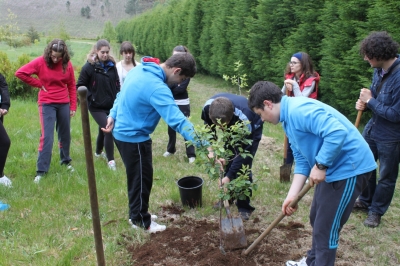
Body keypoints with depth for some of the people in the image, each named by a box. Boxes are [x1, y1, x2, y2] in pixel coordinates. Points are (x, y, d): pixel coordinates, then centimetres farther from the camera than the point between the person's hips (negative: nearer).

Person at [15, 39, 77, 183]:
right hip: (47, 104, -3)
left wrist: (73, 106, 2)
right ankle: (41, 170, 0)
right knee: (47, 137, -7)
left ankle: (66, 160, 35)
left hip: (64, 104, 3)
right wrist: (39, 84, -9)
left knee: (65, 134, 14)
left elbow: (72, 86, 4)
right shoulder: (40, 62, -9)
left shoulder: (67, 64, -1)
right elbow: (20, 73, -9)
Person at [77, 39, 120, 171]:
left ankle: (98, 152, 45)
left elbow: (117, 84, 12)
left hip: (111, 105, 5)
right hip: (96, 107, -5)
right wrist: (89, 98, -14)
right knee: (108, 130, -15)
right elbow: (80, 86, -7)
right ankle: (110, 161, -3)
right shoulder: (89, 67, -11)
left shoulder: (111, 65, 3)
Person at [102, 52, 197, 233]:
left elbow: (122, 94, 13)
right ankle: (141, 221, 24)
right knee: (142, 179, 7)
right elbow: (177, 120, -36)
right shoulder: (157, 88, -29)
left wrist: (113, 115, 21)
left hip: (122, 132, 10)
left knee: (137, 177, 21)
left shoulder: (140, 69, 1)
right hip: (135, 138, -9)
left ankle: (137, 214, 37)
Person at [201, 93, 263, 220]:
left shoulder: (244, 118, -44)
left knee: (243, 166, -12)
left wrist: (229, 176, -33)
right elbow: (208, 129, -8)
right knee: (227, 161, 3)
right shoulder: (208, 106, -32)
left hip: (251, 131, -5)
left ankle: (244, 206, 3)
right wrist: (211, 149, -19)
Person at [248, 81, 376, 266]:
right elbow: (302, 161, 11)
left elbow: (337, 132, -33)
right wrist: (292, 195, 5)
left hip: (350, 167, -11)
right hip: (332, 167, 11)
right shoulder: (288, 119, 10)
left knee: (325, 229, -1)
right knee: (317, 220, 23)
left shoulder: (298, 110, -22)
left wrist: (320, 166, -23)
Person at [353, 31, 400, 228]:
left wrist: (370, 101, -18)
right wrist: (364, 103, -8)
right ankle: (365, 201, 43)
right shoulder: (379, 70, -4)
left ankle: (376, 211, 30)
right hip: (372, 128, 8)